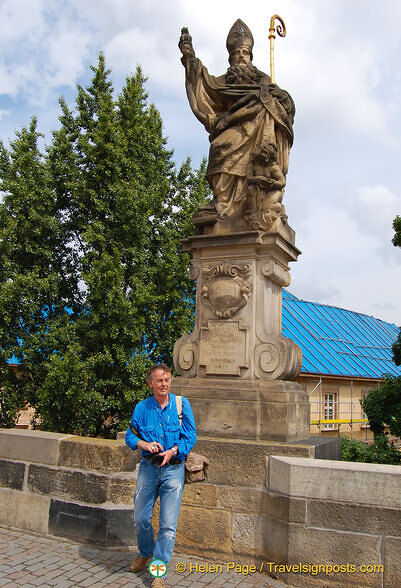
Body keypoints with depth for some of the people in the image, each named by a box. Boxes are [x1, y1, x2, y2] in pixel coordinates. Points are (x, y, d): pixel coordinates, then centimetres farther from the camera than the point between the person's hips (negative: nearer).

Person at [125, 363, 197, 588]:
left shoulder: (182, 404, -2)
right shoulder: (142, 407, 2)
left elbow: (191, 435, -2)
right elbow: (130, 435, 7)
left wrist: (173, 451, -17)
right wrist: (144, 444, -13)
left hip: (174, 469, -2)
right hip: (148, 468, 2)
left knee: (168, 524, -1)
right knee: (141, 517, 11)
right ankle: (145, 553, 40)